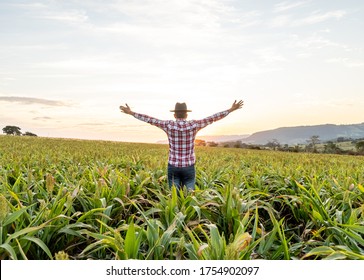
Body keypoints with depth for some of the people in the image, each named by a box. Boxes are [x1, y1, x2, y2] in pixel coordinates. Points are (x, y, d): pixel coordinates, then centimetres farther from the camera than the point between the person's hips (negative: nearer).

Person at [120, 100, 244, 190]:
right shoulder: (194, 125, -7)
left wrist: (131, 113, 9)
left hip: (173, 167, 0)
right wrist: (231, 109, 5)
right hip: (189, 167, 0)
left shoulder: (169, 125, -7)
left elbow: (150, 119, -1)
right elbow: (213, 118, -3)